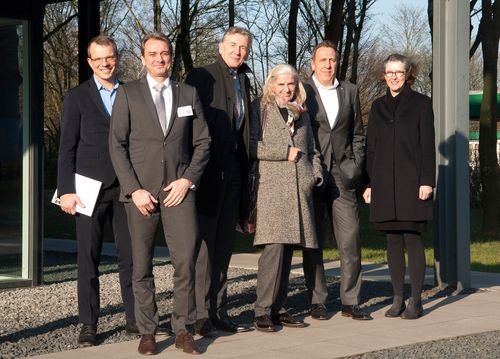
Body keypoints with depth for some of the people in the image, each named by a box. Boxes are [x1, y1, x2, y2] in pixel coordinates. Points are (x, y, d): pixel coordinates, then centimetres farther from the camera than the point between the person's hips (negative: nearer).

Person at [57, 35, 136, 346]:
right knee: (88, 258, 1)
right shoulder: (77, 98, 4)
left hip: (126, 189, 2)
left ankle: (134, 319, 12)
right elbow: (67, 148, 1)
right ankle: (88, 324, 7)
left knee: (131, 256, 4)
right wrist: (66, 190, -7)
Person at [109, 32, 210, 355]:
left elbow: (203, 142, 11)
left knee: (186, 260, -7)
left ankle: (184, 330, 3)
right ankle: (147, 331, 11)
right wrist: (134, 189, -7)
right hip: (141, 190, -1)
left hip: (179, 188, 1)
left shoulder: (189, 94, 12)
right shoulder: (128, 94, 6)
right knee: (142, 265, 3)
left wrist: (188, 180, -3)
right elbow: (117, 145, 1)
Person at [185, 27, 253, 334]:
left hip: (233, 169, 7)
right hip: (208, 168, -7)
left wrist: (245, 169, 10)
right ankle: (201, 313, -1)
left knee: (224, 243, 10)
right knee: (203, 242, -4)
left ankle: (218, 311, 16)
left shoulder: (243, 81, 15)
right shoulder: (201, 77, -5)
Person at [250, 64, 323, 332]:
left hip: (299, 188, 6)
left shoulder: (301, 114, 22)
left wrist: (316, 175, 9)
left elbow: (311, 150, 26)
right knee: (274, 246, -16)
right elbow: (252, 146, -5)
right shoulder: (261, 108, 5)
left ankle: (278, 308, 10)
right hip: (272, 186, -6)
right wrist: (285, 153, -8)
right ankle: (263, 311, -13)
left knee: (288, 249, 5)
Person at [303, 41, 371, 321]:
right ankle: (317, 301, 10)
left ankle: (350, 301, 6)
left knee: (350, 239, -1)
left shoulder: (350, 91, 13)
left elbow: (358, 132, 16)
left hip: (343, 174, 3)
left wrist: (357, 166, 6)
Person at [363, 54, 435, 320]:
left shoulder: (421, 104, 2)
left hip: (411, 182, -4)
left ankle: (416, 301, 0)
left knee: (412, 238, -5)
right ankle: (397, 300, 11)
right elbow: (371, 147, 14)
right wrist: (369, 184, 8)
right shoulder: (378, 107, 14)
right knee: (393, 240, 6)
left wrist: (427, 181, -10)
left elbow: (428, 145, -2)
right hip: (384, 184, 4)